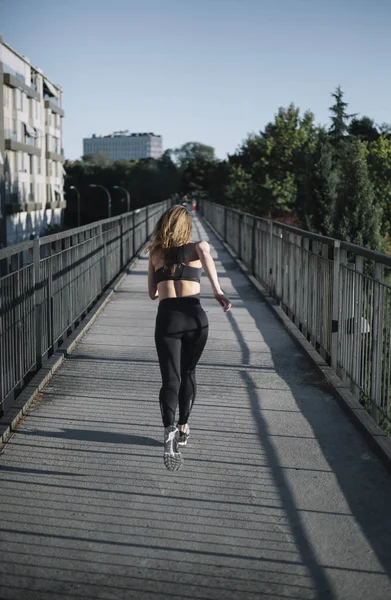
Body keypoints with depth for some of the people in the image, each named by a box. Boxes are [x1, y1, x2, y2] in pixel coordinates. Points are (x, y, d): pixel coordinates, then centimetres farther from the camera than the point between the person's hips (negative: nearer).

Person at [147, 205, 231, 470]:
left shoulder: (155, 254, 18)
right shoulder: (196, 247, 11)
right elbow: (205, 252, -16)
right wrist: (218, 291, -19)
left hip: (167, 317, 0)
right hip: (194, 316, 0)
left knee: (170, 379, -4)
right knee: (188, 373, 21)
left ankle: (170, 432, -27)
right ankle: (183, 428, 30)